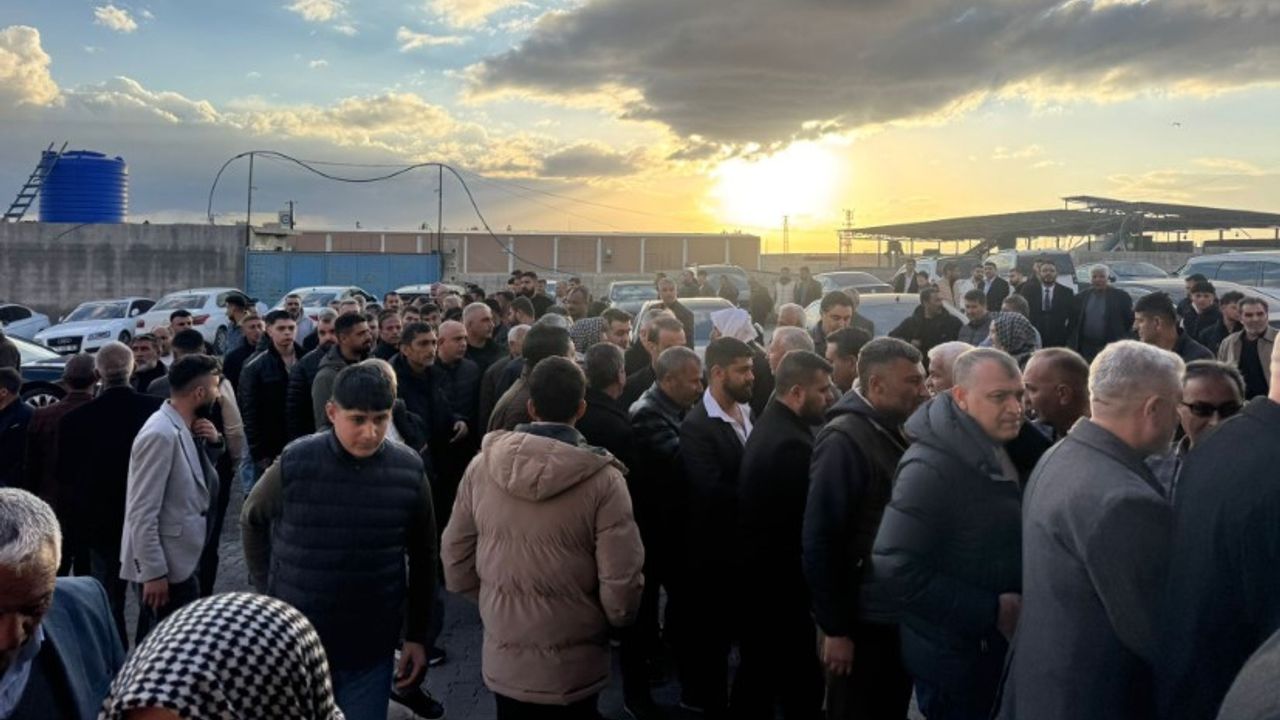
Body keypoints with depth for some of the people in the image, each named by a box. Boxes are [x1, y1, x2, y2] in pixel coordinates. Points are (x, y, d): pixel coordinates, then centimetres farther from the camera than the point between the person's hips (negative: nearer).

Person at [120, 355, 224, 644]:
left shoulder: (183, 430, 5)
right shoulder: (161, 434, -21)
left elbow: (200, 480, 19)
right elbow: (142, 512, -23)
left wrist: (213, 441, 0)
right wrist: (153, 573, -22)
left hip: (180, 561, 9)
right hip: (165, 568, -9)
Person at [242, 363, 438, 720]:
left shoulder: (409, 471, -10)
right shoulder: (294, 463, -13)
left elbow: (423, 559, 2)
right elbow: (252, 522, 7)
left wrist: (417, 636, 4)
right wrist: (267, 590, 3)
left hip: (372, 649, 1)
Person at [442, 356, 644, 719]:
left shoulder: (482, 466, -9)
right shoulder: (602, 480, -18)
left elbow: (455, 565, 0)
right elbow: (621, 589, -18)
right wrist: (618, 619, 4)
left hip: (502, 662, 3)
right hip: (573, 669, -2)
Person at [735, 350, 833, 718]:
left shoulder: (769, 425, 9)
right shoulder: (792, 444, -25)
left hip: (758, 571, 11)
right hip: (781, 580, -11)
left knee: (759, 671, 21)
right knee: (802, 681, 1)